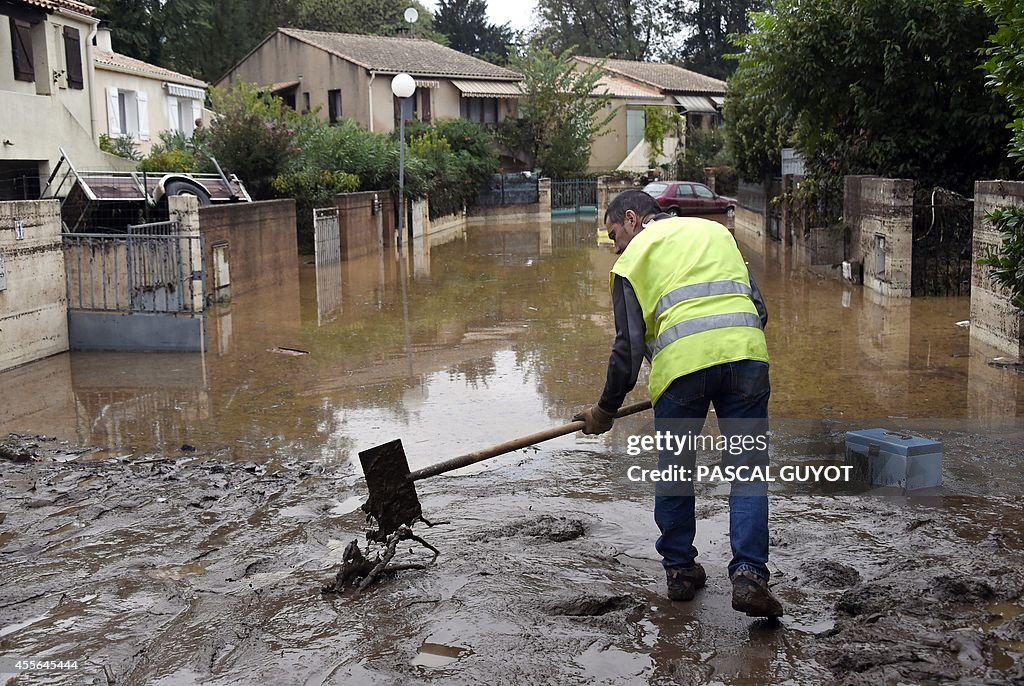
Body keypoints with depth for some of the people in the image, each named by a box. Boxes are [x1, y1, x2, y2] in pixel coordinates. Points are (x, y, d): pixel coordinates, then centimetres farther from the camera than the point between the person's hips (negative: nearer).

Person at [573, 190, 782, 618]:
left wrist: (606, 410, 16)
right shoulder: (715, 231, 28)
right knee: (748, 470, 7)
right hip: (746, 351, 3)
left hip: (682, 359, -3)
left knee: (675, 471, 15)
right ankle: (749, 576, -3)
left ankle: (680, 570, 24)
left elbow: (629, 345, 7)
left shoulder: (633, 257, 15)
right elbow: (758, 309, 21)